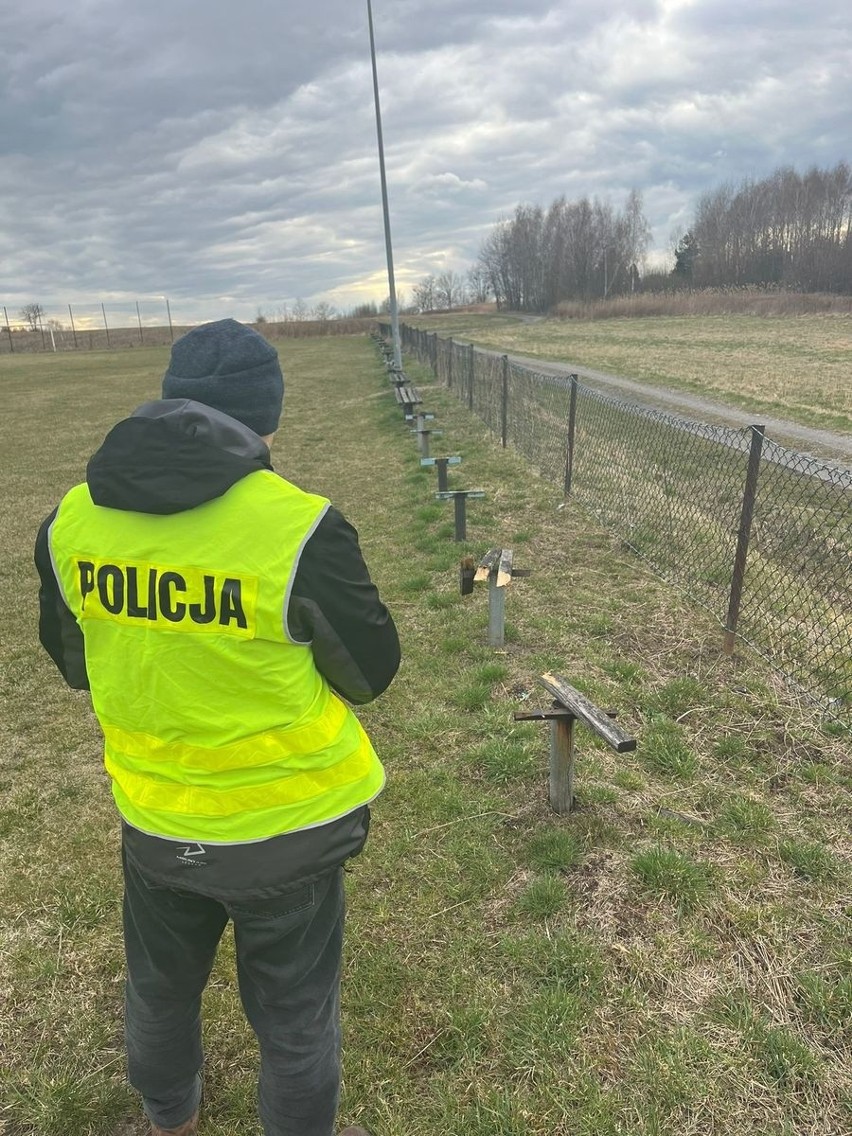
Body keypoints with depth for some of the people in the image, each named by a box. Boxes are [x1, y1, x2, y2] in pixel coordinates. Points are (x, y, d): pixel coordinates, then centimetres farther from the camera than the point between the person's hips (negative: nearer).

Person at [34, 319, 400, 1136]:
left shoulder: (70, 522, -10)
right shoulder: (298, 527, -26)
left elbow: (75, 664, 6)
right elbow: (371, 672, -11)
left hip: (152, 818, 5)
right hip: (284, 824, -4)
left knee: (159, 990, 31)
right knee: (295, 1017, 21)